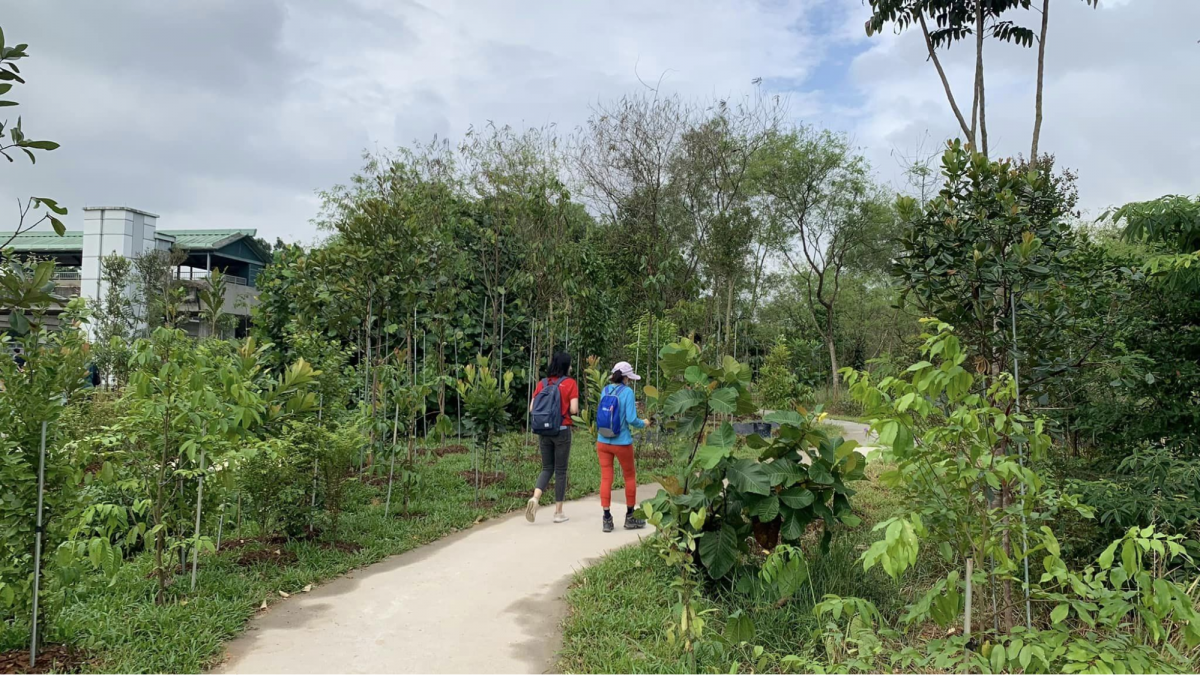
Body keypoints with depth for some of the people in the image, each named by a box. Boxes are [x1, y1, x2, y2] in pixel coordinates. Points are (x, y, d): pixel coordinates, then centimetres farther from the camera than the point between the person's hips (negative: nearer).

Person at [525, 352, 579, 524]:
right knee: (561, 470, 6)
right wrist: (569, 410, 8)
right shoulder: (570, 383, -6)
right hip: (562, 431, -4)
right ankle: (558, 512, 12)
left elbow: (532, 409, 3)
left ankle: (535, 498, -11)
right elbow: (573, 409, -14)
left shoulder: (542, 383, 5)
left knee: (547, 468, 14)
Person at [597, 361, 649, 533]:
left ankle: (607, 519, 5)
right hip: (622, 442, -4)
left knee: (606, 478, 6)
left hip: (603, 442, 4)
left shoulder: (605, 390, 4)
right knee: (630, 477, 14)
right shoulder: (627, 391, -11)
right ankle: (630, 518, 22)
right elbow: (631, 420, -16)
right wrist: (643, 423, 3)